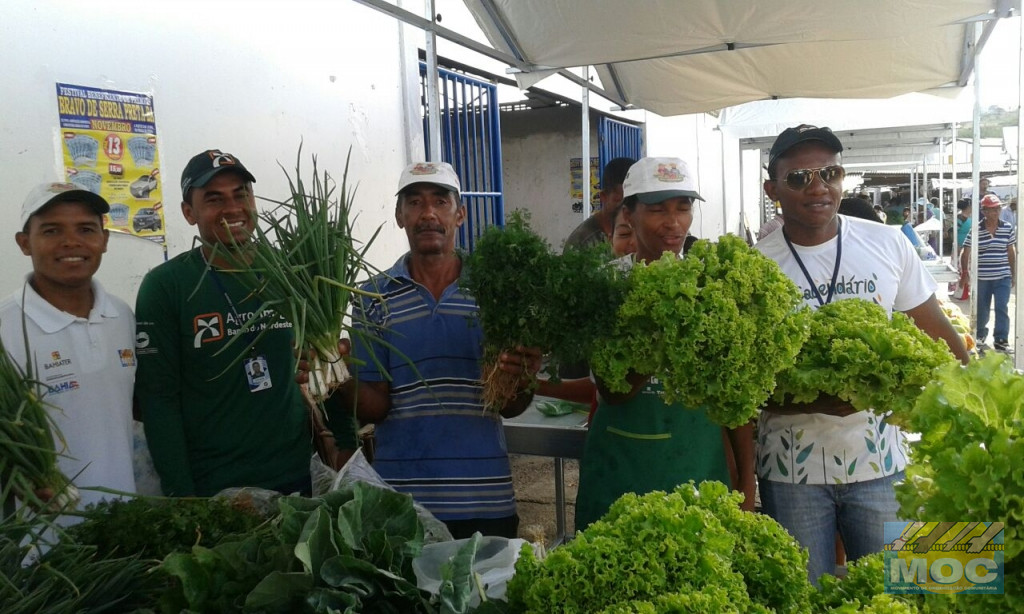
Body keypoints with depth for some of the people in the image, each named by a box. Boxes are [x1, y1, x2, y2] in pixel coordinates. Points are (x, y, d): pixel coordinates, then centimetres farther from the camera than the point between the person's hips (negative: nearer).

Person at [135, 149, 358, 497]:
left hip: (297, 479, 3)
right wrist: (180, 495, -12)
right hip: (209, 489, -2)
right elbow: (159, 397, -9)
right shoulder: (164, 286, -8)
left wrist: (343, 447, 2)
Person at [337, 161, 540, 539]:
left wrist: (521, 383, -19)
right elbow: (374, 407, 0)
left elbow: (508, 408, 2)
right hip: (401, 495, 0)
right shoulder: (374, 297, 0)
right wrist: (340, 381, -20)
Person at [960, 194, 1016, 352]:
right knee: (982, 309, 11)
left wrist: (1014, 274, 9)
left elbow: (1011, 253, 8)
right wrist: (965, 272, -11)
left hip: (1003, 277, 1)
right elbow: (965, 253, -2)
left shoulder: (1008, 228, 2)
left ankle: (1001, 339, 3)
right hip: (982, 277, -1)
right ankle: (980, 334, 32)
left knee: (1002, 308, -6)